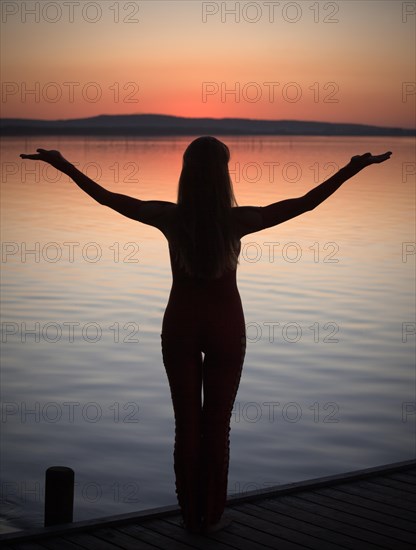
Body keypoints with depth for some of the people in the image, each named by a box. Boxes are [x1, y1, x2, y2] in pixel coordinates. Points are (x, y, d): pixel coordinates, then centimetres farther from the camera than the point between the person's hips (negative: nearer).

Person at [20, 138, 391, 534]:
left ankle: (191, 515, 18)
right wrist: (352, 168, -9)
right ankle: (211, 515, 16)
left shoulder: (170, 218, -14)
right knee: (217, 425, 9)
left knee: (186, 423, 10)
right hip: (225, 327, -1)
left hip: (180, 325, 2)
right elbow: (306, 202, -15)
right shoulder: (236, 220, -18)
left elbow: (106, 197, -5)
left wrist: (61, 164, 5)